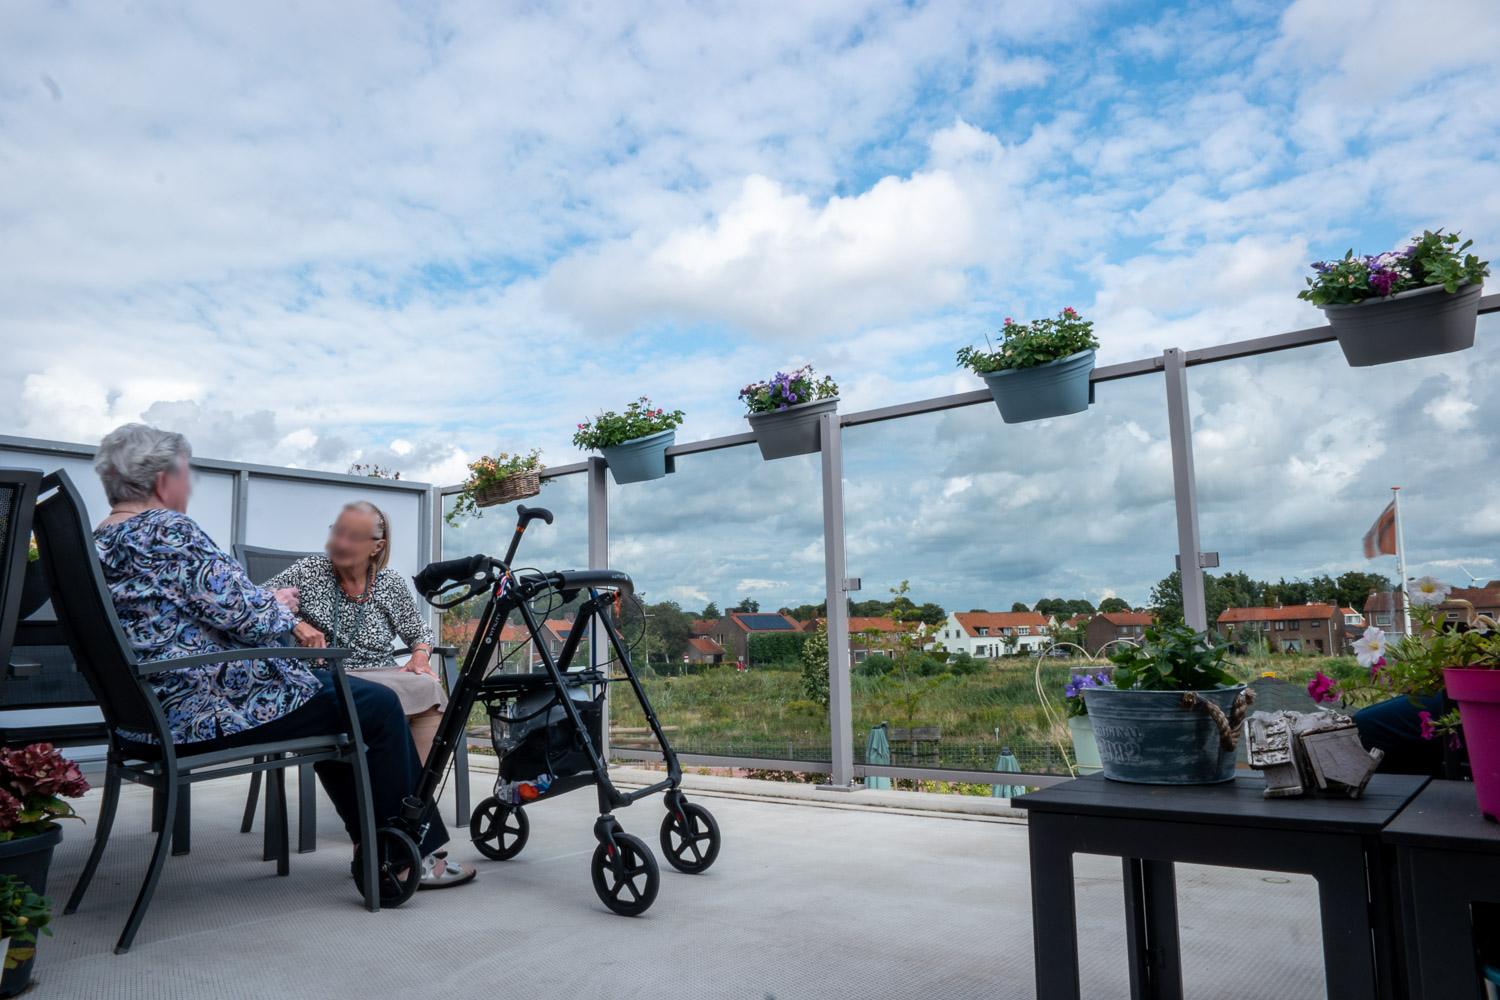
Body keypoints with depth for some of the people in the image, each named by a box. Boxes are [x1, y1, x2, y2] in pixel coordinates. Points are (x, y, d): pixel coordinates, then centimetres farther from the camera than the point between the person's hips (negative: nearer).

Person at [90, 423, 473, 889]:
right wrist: (280, 606, 0)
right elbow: (246, 618, -23)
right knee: (379, 706, -2)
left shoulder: (96, 542, 13)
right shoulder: (169, 531, -19)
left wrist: (266, 601, 13)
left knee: (330, 698, 25)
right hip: (212, 714, -11)